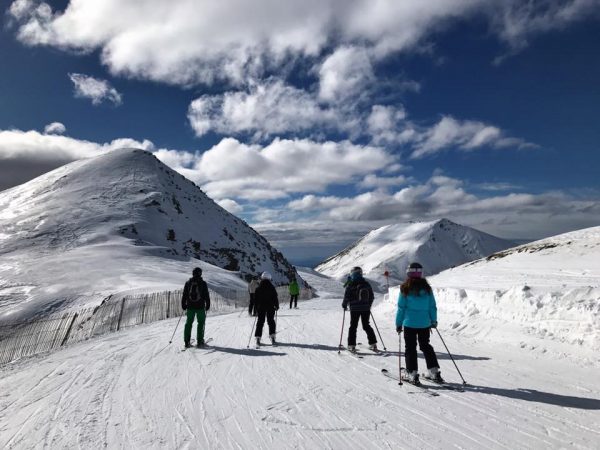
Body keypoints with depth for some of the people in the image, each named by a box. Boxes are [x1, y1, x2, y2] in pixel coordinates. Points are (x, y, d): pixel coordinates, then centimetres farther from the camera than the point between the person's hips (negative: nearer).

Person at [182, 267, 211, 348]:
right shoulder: (203, 283, -5)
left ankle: (186, 342, 7)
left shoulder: (188, 283, 3)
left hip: (190, 307, 3)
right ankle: (199, 341, 7)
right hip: (200, 307, -2)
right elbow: (206, 296, -3)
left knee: (188, 323, 9)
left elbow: (184, 295, 7)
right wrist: (208, 305, 6)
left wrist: (183, 305, 14)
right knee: (201, 323, 8)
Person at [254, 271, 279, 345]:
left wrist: (256, 307, 12)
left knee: (260, 322, 6)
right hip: (270, 308, -1)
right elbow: (275, 298, -4)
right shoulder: (272, 288, -5)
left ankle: (258, 338, 0)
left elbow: (255, 299, 2)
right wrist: (277, 306, 9)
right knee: (271, 321, 9)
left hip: (261, 308, 1)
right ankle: (272, 337, 0)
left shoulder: (258, 288, -1)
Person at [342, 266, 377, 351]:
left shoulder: (350, 285, -12)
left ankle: (351, 345, 2)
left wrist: (344, 305, 6)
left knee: (353, 326, 5)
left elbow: (347, 297, -11)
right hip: (366, 308, 4)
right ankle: (373, 344, 16)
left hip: (354, 309, -4)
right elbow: (372, 297, 10)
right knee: (366, 326, 15)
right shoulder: (366, 284, 3)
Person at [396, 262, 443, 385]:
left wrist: (399, 324, 0)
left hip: (409, 323, -4)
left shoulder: (405, 288, -10)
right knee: (426, 346, 19)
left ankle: (412, 373, 5)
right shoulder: (427, 288, 1)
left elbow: (401, 308, -7)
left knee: (410, 348, 6)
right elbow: (432, 306, 6)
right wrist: (434, 321, 17)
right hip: (425, 323, 4)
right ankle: (434, 371, 20)